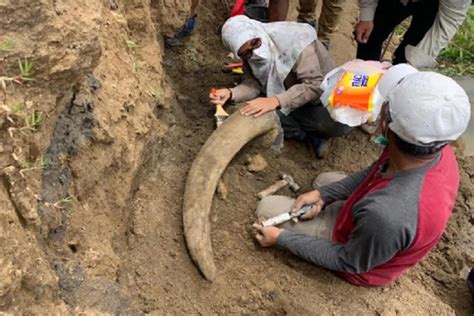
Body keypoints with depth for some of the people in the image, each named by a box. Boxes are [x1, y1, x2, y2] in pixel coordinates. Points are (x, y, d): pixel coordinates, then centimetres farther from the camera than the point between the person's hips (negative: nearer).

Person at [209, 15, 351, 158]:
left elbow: (314, 85, -34)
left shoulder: (293, 40, -28)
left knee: (341, 123, -35)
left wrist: (276, 101, -46)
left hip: (321, 97, -5)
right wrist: (230, 93, -31)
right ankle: (310, 135, -11)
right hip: (287, 96, 5)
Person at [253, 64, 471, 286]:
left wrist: (282, 237, -16)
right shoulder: (439, 150, -24)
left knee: (267, 207, 1)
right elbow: (373, 174, -4)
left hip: (358, 255, -6)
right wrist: (322, 194, -9)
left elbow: (349, 262, -25)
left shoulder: (386, 216, -47)